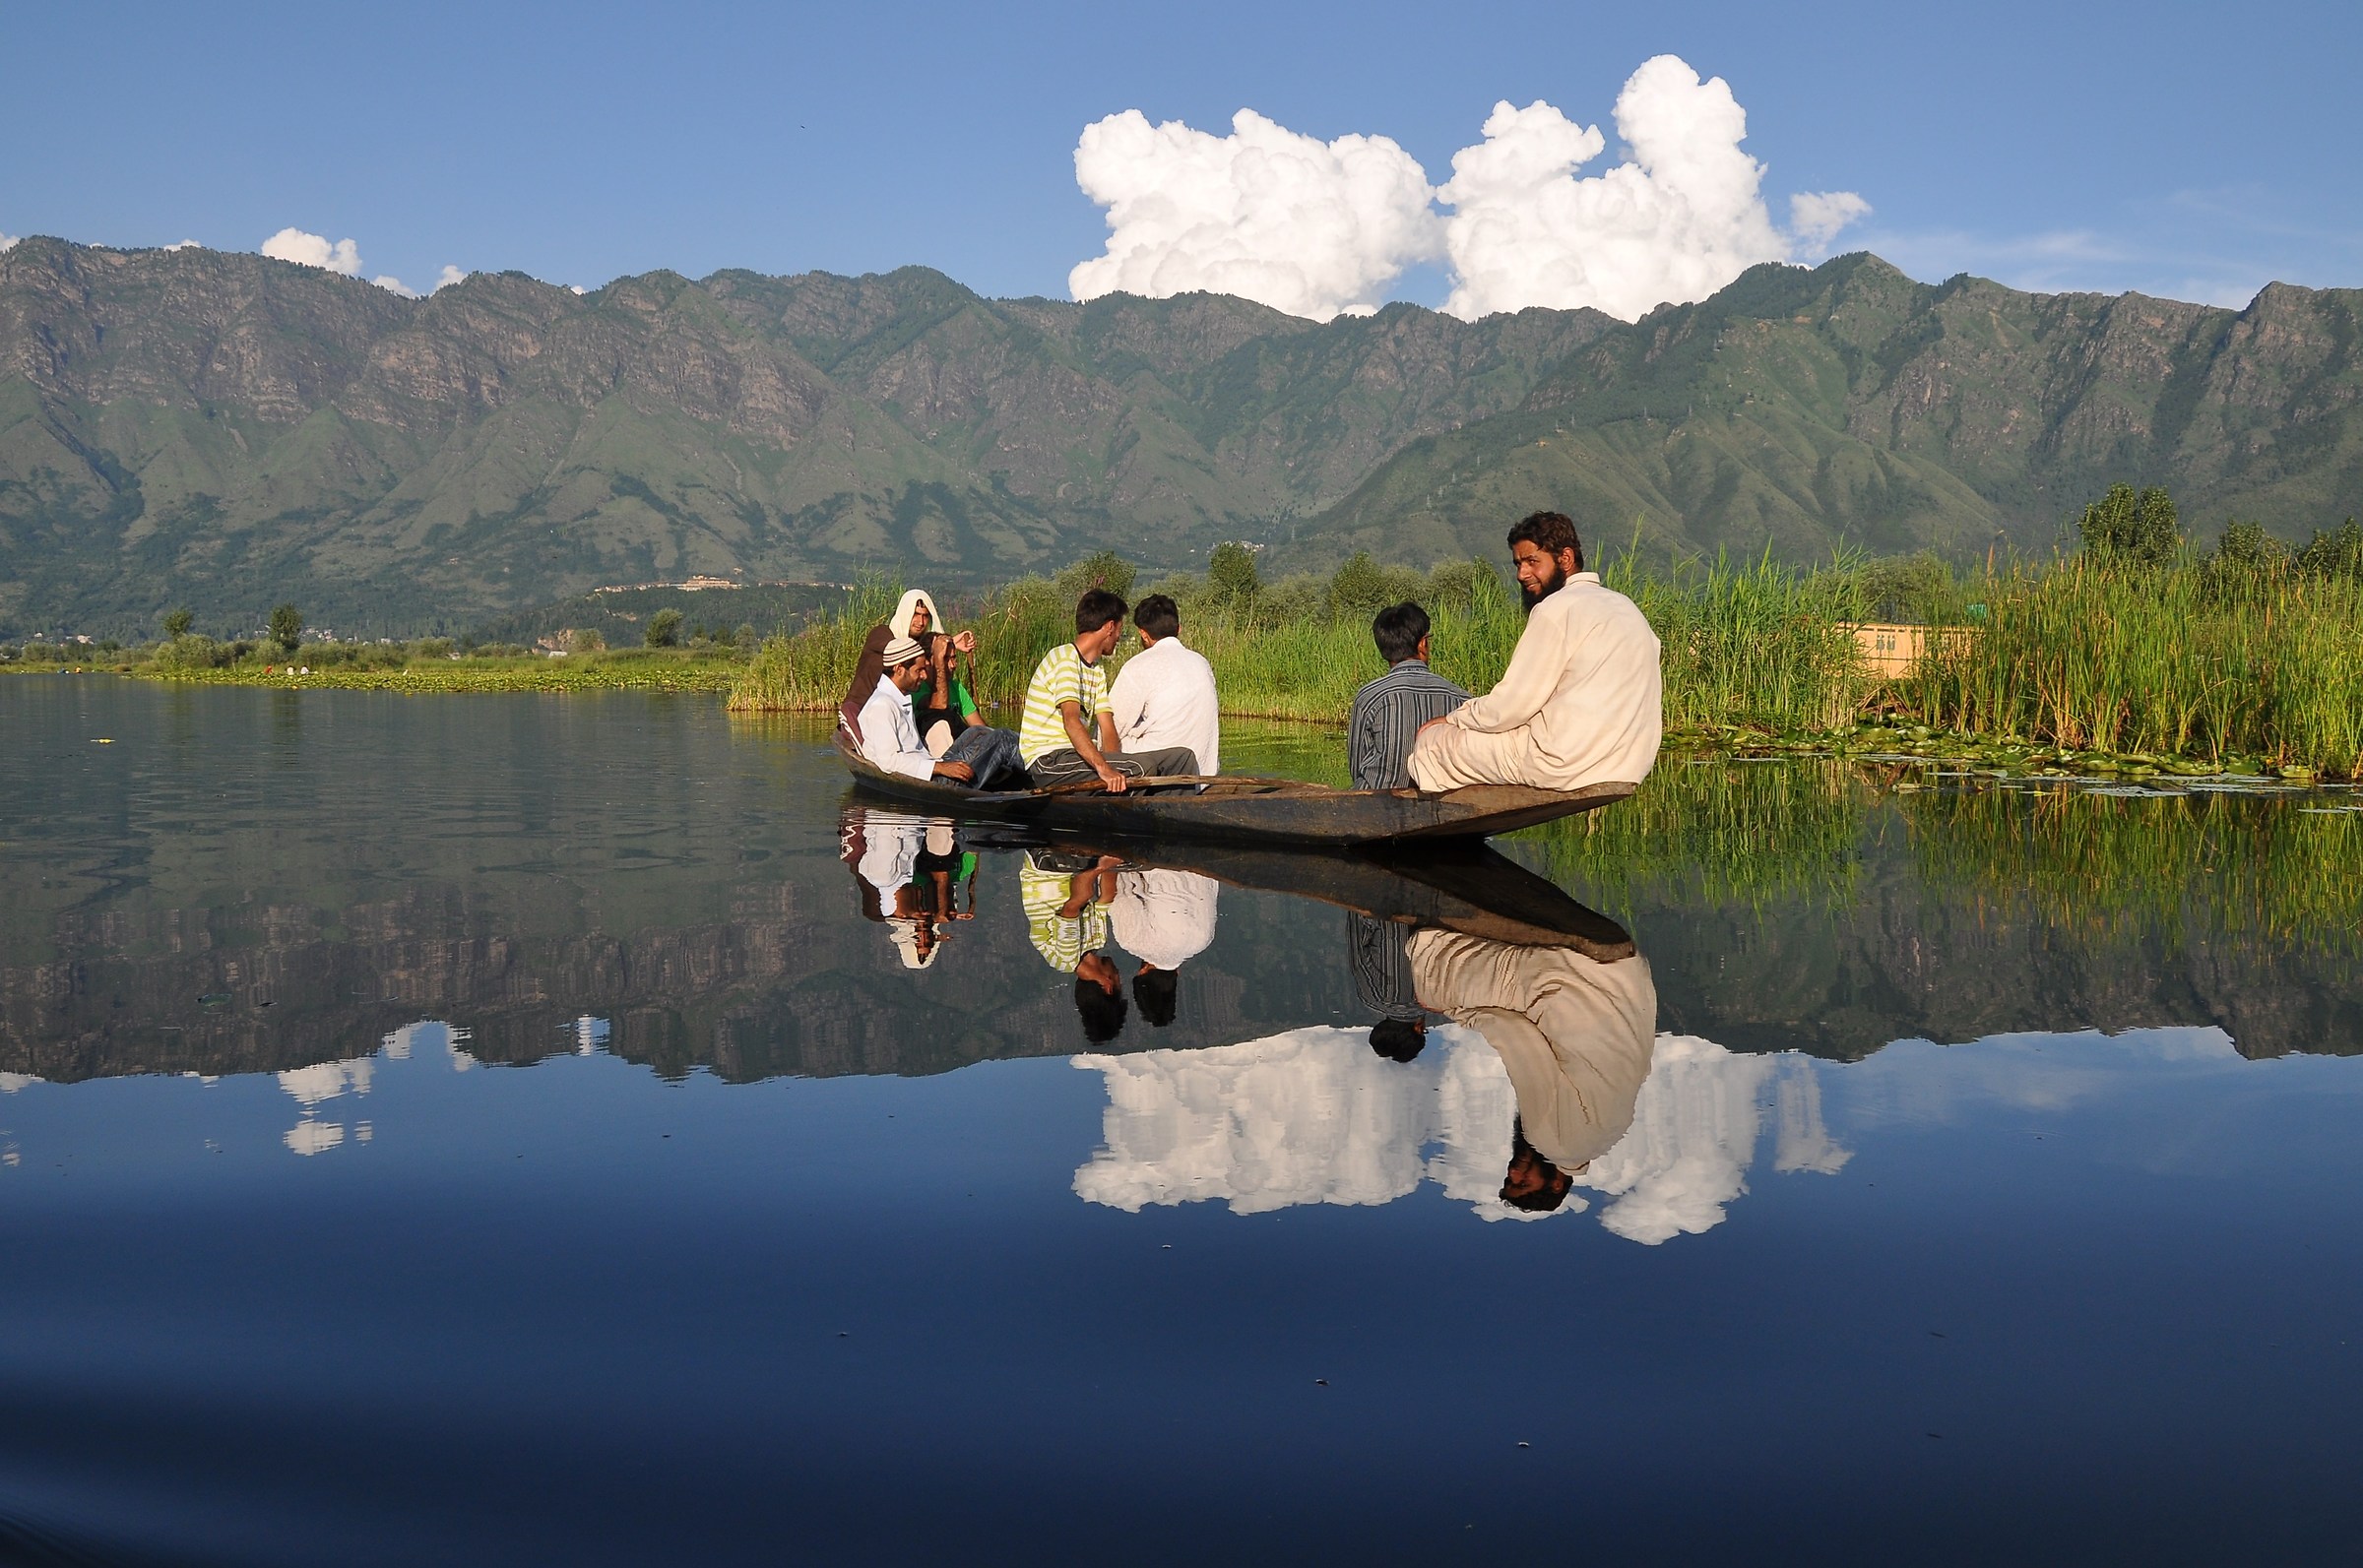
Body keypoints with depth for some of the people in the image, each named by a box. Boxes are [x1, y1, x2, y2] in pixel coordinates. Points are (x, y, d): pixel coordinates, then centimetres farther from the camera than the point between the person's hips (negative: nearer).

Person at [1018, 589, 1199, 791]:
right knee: (1143, 767, -27)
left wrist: (1113, 767, -11)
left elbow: (1108, 729, 9)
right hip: (1050, 761, -9)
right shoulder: (1065, 659, -10)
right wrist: (1103, 767, -37)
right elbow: (1071, 720, -25)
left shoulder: (1097, 672, 21)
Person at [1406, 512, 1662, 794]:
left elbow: (1512, 705, -13)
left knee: (1429, 742, 3)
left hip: (1567, 765, -10)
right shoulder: (1625, 607, 15)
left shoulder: (1556, 609, -12)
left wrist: (1451, 719, 4)